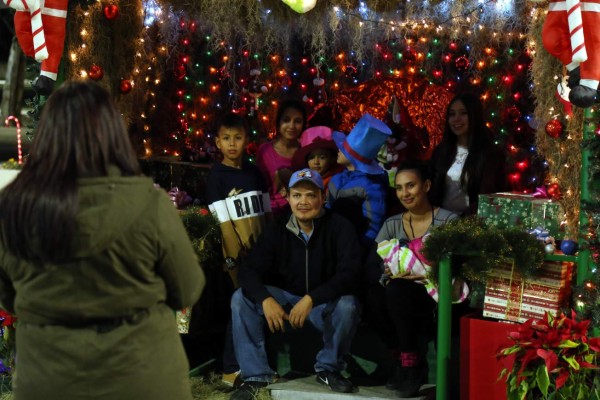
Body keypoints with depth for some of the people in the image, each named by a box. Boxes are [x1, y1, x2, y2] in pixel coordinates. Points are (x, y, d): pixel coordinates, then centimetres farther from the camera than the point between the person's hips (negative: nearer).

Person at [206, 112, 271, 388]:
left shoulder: (254, 172, 11)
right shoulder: (216, 176, -6)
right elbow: (223, 221, -10)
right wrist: (235, 256, -14)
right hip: (237, 251, -5)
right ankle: (231, 370, 1)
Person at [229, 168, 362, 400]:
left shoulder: (339, 227, -13)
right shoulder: (277, 230, -4)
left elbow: (349, 275, -24)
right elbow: (249, 270, -11)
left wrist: (311, 299, -38)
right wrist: (266, 299, -34)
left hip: (326, 303, -3)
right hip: (285, 299, 3)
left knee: (348, 305, -34)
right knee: (241, 298, -18)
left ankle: (328, 369, -8)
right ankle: (256, 374, -11)